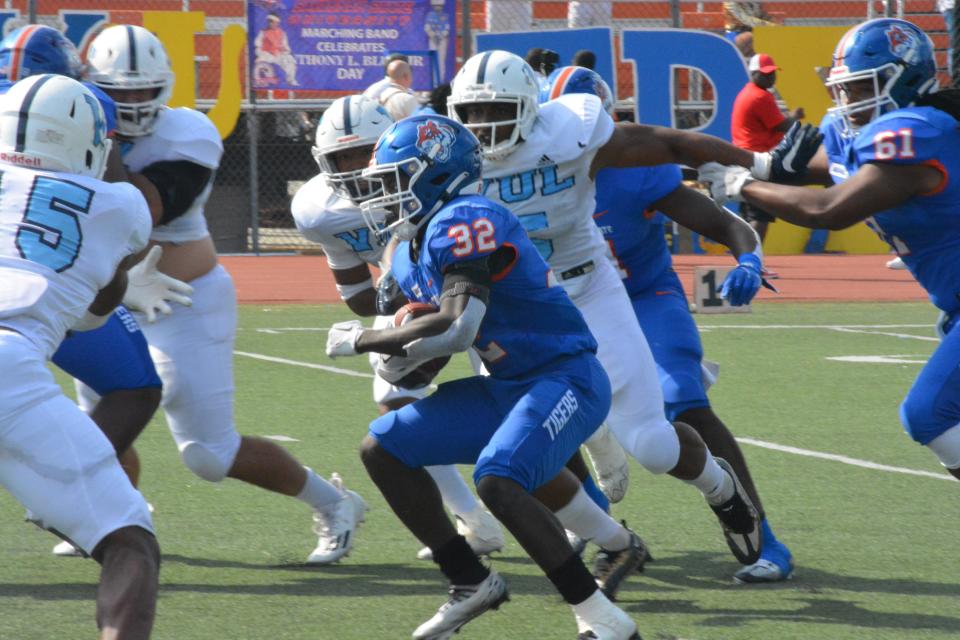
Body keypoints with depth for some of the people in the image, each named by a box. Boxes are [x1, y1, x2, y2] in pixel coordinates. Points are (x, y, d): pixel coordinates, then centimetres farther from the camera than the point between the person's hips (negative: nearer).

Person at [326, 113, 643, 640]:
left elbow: (458, 329, -29)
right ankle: (470, 584, 14)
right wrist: (404, 353, -4)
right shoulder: (410, 255, 11)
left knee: (497, 482, -32)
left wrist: (362, 341, -17)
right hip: (507, 387, 10)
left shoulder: (464, 223, -19)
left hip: (565, 379, -10)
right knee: (383, 449, 8)